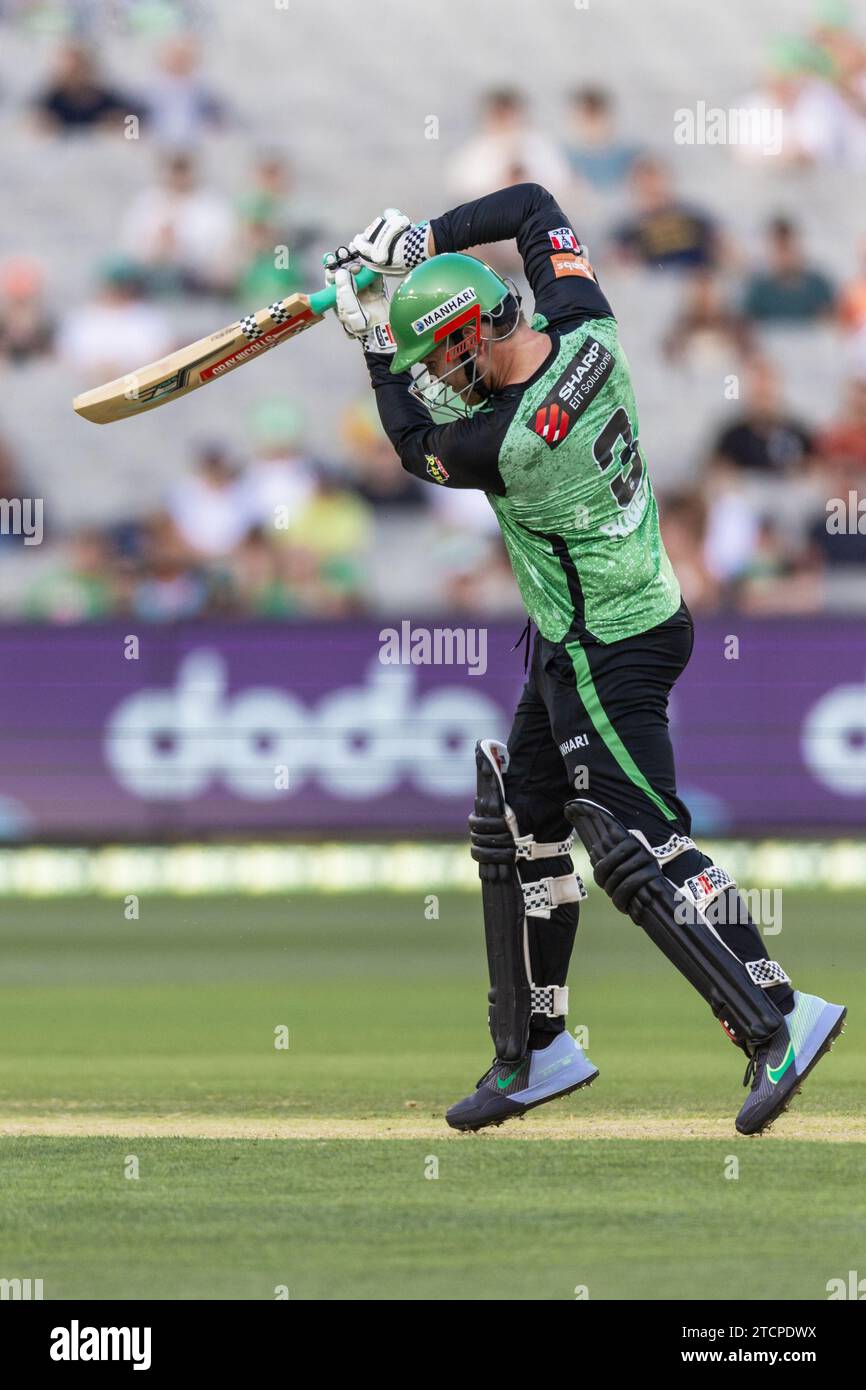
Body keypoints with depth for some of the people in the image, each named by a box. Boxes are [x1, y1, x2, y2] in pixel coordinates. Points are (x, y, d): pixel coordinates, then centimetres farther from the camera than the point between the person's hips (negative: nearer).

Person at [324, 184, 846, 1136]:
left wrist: (375, 344, 5)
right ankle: (535, 1053, 24)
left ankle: (778, 1022, -15)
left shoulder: (509, 442, -27)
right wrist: (425, 239, 4)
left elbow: (416, 445, -4)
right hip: (573, 653, 10)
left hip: (608, 656, -10)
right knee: (518, 829, 16)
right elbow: (534, 205, 10)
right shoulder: (585, 331, -6)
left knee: (639, 849, -13)